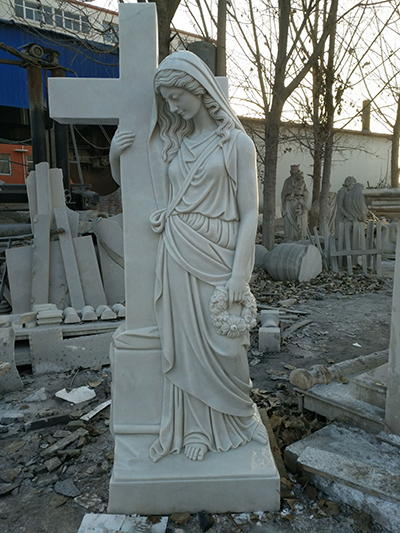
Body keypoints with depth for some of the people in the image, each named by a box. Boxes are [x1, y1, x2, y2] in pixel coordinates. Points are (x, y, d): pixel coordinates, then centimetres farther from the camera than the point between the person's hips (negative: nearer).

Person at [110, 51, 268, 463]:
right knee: (186, 344, 7)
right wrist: (114, 155, 6)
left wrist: (238, 277, -12)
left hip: (217, 257, -3)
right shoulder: (169, 144, 14)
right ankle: (196, 429, 25)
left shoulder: (236, 143, 2)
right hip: (176, 257, 4)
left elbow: (249, 215, -4)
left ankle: (236, 421, 31)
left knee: (223, 345, 4)